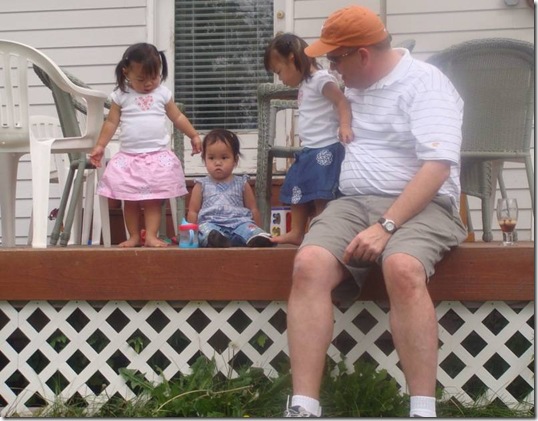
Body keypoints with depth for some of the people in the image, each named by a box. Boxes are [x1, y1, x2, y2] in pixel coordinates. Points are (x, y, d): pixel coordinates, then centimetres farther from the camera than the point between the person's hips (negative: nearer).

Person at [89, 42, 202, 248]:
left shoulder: (163, 93, 3)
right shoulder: (121, 95, 1)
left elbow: (177, 117, 14)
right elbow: (111, 122, 6)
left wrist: (194, 135, 13)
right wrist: (100, 146, 2)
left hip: (158, 157, 0)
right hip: (129, 157, 0)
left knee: (154, 200, -3)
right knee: (130, 200, 4)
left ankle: (151, 236, -4)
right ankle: (134, 236, 13)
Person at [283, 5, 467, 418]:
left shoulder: (424, 83, -4)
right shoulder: (354, 87, 21)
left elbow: (438, 167, -16)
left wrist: (387, 226, -24)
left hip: (418, 205, -5)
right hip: (353, 203, 6)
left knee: (403, 269, -38)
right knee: (309, 265, -26)